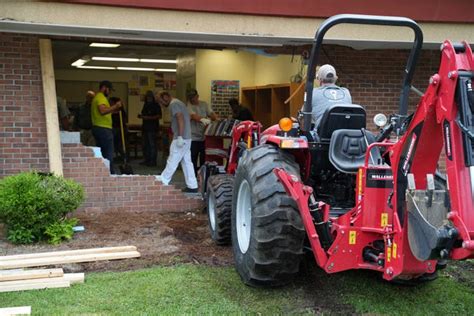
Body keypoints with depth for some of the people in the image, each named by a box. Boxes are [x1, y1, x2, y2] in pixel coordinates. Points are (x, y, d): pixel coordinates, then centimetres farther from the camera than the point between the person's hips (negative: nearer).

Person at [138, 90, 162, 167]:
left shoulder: (156, 105, -5)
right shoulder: (145, 105, 18)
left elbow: (159, 116, -14)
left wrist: (148, 118, -19)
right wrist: (141, 116, 5)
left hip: (152, 128, -8)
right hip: (145, 127, 8)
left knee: (152, 144, -8)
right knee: (145, 144, 10)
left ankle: (153, 161, -5)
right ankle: (147, 160, 18)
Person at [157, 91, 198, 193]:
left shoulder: (174, 104, -10)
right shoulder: (179, 103, 21)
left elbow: (180, 119, -23)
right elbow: (188, 119, 23)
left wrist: (180, 137, -27)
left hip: (181, 138, -10)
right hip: (186, 138, 10)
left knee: (172, 162, -2)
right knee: (187, 162, 9)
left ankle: (162, 182, 5)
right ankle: (192, 186, 10)